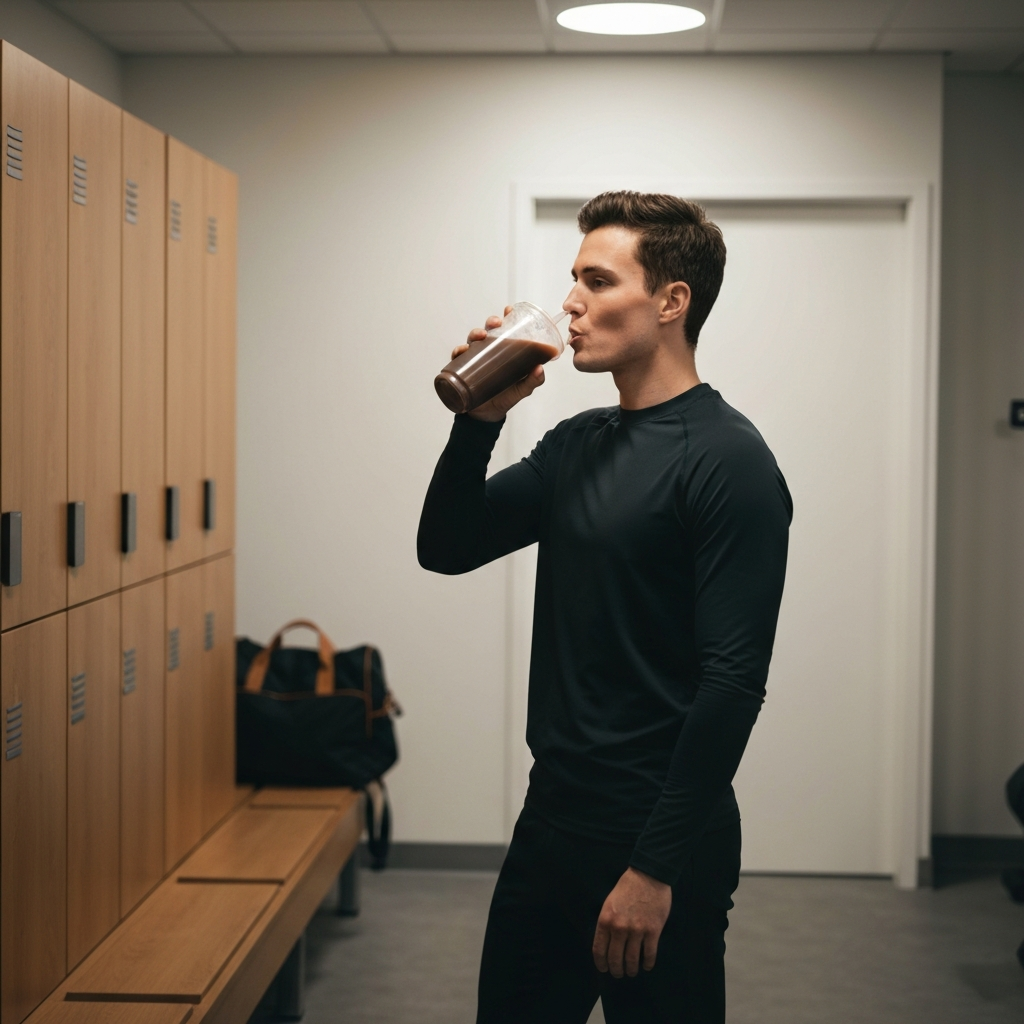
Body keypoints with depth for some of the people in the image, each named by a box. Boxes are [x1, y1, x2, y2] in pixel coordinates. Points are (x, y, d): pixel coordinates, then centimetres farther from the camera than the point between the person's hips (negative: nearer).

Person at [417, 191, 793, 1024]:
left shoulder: (726, 460, -15)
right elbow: (446, 547, 12)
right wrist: (482, 418, -3)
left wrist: (657, 869, -21)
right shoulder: (577, 445, 9)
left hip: (658, 839, -7)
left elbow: (733, 681, -20)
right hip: (552, 823, 8)